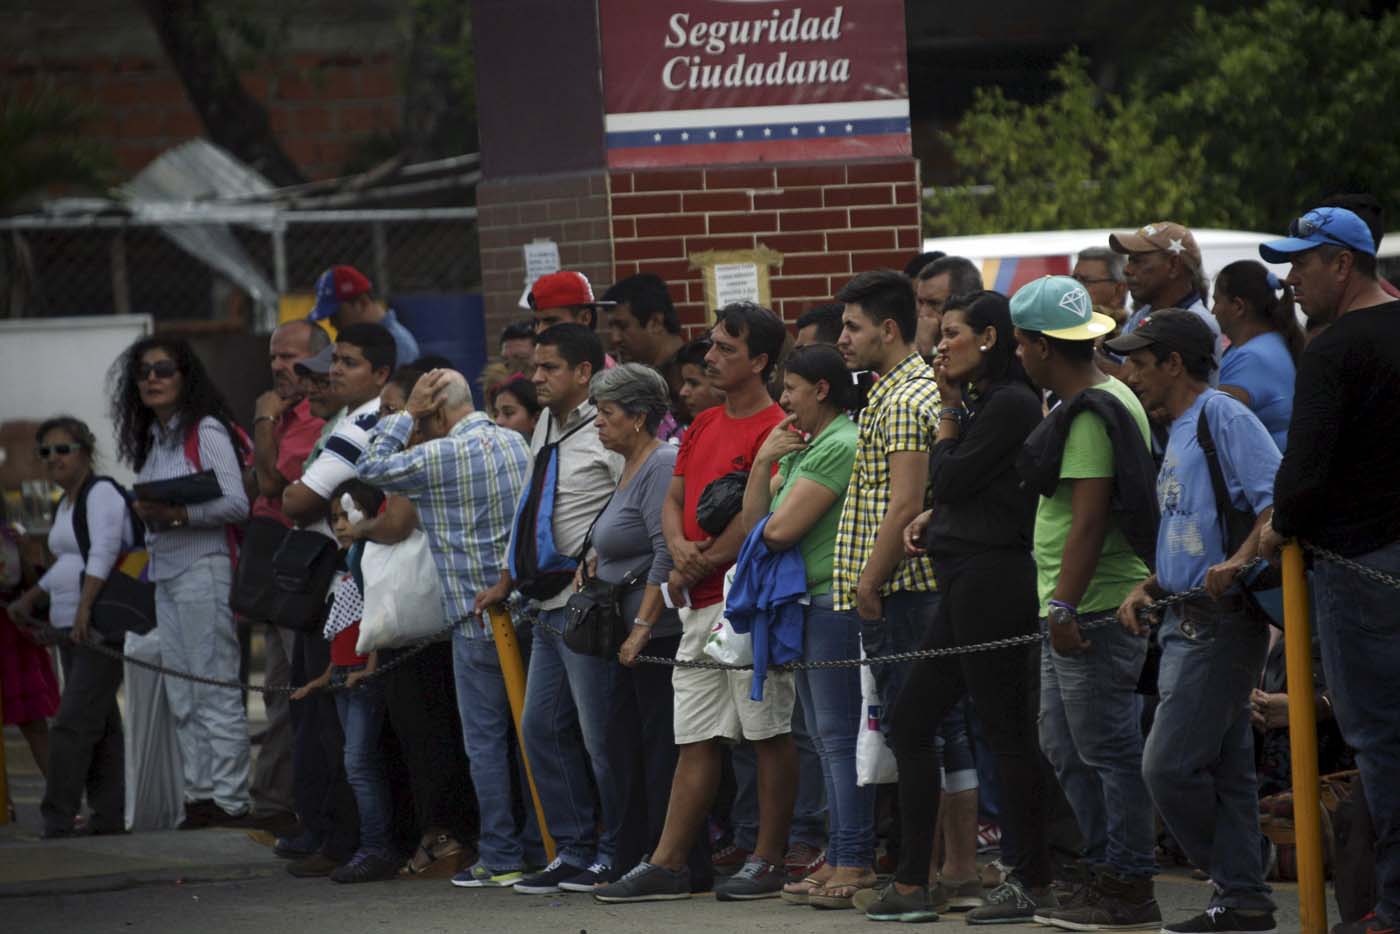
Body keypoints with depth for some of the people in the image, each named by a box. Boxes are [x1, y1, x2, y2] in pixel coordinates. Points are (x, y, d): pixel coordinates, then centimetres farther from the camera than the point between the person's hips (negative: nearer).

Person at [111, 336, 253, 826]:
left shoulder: (206, 432, -7)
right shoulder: (151, 440, 18)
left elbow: (236, 504, -15)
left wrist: (177, 514, -22)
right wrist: (148, 515, 2)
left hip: (203, 568, -8)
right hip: (164, 573, 8)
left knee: (216, 689, -7)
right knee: (182, 697, 6)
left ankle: (227, 797, -7)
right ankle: (199, 794, 9)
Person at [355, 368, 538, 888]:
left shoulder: (441, 457, -13)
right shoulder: (516, 443, 7)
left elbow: (371, 468, -2)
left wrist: (406, 414, 2)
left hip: (478, 615, -6)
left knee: (486, 738, -1)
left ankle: (501, 858, -1)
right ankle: (541, 848, 14)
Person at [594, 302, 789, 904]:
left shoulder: (774, 429, -10)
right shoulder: (704, 425, 17)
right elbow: (674, 498, 19)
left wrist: (695, 568, -9)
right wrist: (680, 546, -3)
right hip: (701, 605, 8)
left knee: (768, 731, -1)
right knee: (696, 739, 9)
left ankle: (769, 864, 3)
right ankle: (667, 866, 9)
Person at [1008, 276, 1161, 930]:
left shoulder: (1089, 414, -16)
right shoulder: (1109, 399, 17)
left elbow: (1090, 518, -23)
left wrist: (1066, 606, -23)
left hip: (1095, 609, -11)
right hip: (1072, 608, 11)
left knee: (1107, 749, -5)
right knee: (1064, 746, 16)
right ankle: (1107, 871, 21)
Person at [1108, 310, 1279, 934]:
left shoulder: (1223, 417, -11)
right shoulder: (1179, 432, 20)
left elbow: (1280, 501, -21)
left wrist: (1240, 561, -34)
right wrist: (1149, 589, 12)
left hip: (1223, 621, -10)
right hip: (1187, 621, 10)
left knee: (1170, 765, -12)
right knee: (1224, 767, 9)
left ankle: (1232, 880, 2)